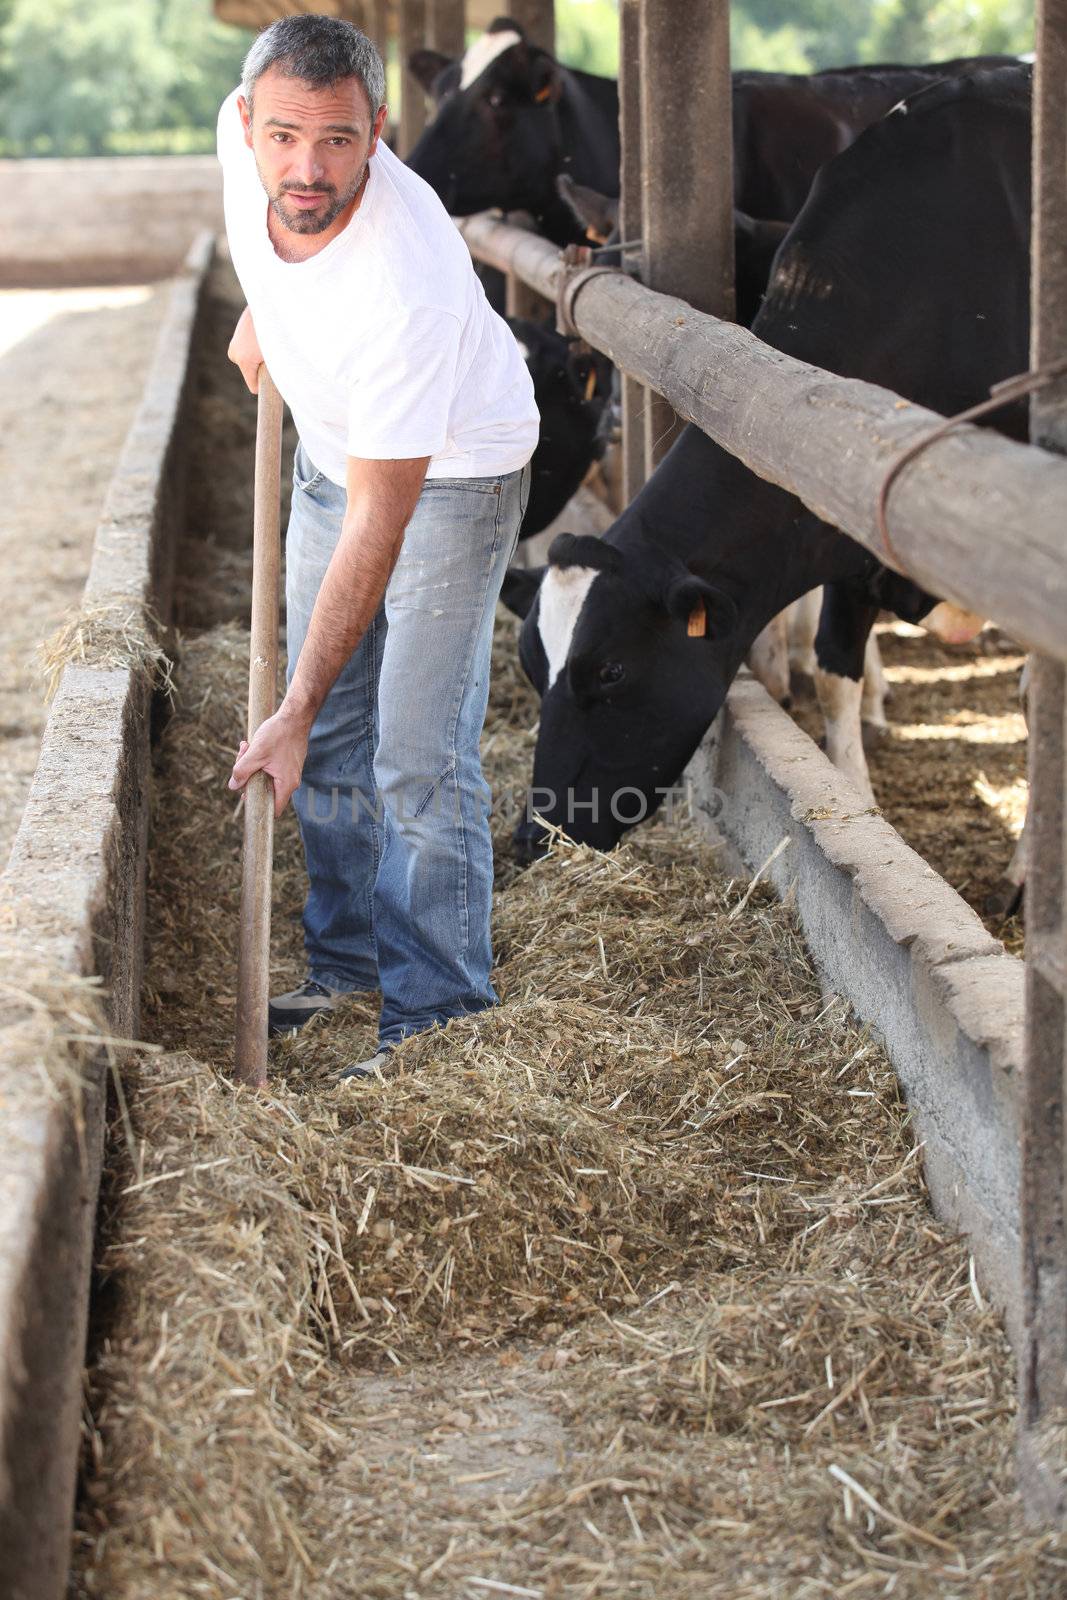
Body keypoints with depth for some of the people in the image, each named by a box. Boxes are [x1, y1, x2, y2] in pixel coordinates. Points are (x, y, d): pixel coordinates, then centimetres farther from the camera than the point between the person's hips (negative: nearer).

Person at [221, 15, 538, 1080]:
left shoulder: (410, 291, -41)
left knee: (418, 760, -11)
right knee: (333, 737, 12)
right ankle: (348, 961, 26)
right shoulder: (242, 133, -23)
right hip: (332, 450, 7)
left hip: (451, 477, -7)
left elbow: (377, 525, -37)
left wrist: (293, 716, -35)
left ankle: (435, 1013, 0)